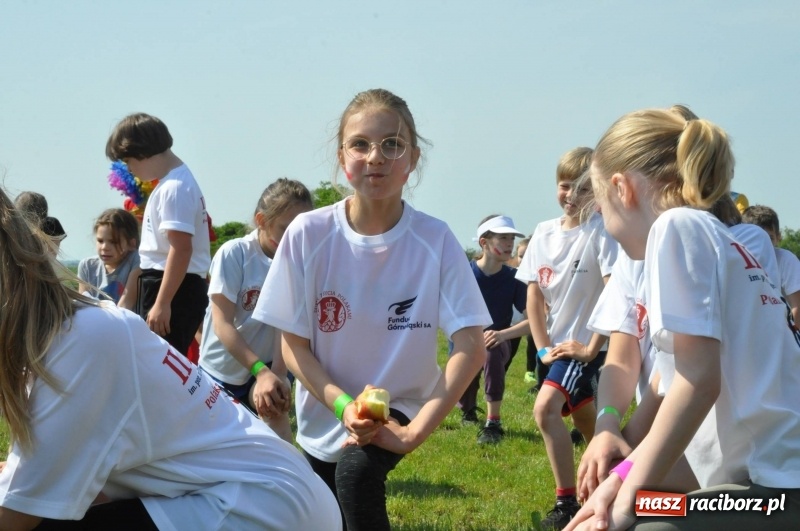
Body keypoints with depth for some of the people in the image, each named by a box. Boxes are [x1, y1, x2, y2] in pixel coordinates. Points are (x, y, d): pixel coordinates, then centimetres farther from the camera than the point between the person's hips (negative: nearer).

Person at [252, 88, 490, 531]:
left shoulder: (435, 240, -17)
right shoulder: (308, 233, -15)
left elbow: (471, 347, -18)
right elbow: (293, 345, -9)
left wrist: (415, 432, -25)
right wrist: (344, 405, -24)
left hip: (399, 409, -2)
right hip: (325, 417, 3)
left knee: (357, 470, -30)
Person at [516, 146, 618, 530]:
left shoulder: (601, 231, -15)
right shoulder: (544, 233, 2)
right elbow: (534, 294, 4)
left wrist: (592, 347, -19)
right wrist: (542, 347, -3)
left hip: (587, 344, -7)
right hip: (558, 343, 7)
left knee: (546, 408, -22)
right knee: (585, 422, 17)